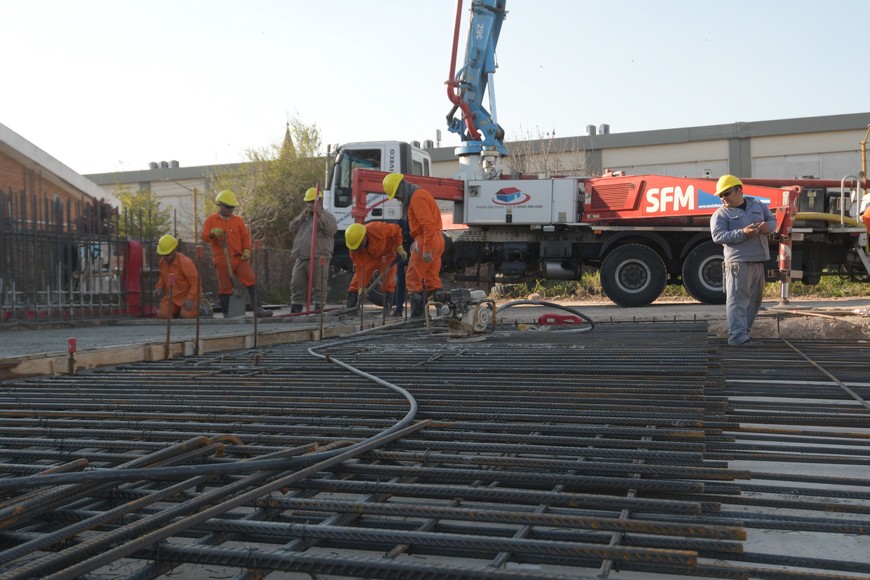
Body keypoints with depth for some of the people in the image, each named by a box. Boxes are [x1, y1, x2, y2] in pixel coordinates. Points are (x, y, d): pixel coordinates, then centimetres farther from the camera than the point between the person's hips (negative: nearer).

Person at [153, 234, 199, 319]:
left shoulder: (185, 262, -20)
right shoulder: (163, 261, 1)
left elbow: (196, 282, -17)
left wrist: (190, 298, -26)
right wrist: (159, 288, 0)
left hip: (187, 297, -5)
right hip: (171, 297, 6)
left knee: (186, 315, -27)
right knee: (161, 315, -15)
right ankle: (176, 311, 14)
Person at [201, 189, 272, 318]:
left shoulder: (238, 220, 13)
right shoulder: (211, 220, 6)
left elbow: (245, 236, 11)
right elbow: (204, 237, -2)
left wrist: (247, 250, -4)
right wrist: (213, 232, -23)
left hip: (239, 259, 2)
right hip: (222, 261, -2)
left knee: (251, 282, -8)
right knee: (225, 287, 2)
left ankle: (257, 309, -8)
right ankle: (226, 314, 10)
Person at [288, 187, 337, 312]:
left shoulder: (327, 216, 6)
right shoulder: (304, 216, 25)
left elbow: (332, 229, -14)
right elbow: (292, 228, 14)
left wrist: (320, 215, -18)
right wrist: (301, 217, 1)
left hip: (318, 258, -6)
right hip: (301, 258, 6)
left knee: (318, 286, -6)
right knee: (297, 284, 6)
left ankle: (318, 307, -3)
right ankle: (295, 308, 12)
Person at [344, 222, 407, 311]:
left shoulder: (378, 229, -37)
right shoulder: (353, 247, -27)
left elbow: (397, 229, -18)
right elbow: (359, 267, -25)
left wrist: (399, 248, -21)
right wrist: (361, 288, -29)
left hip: (387, 253, -2)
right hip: (368, 257, 2)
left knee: (388, 283, -15)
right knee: (356, 283, -8)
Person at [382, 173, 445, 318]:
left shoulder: (417, 197, -14)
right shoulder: (419, 194, 19)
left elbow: (428, 224, -23)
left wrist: (426, 249, -25)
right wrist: (417, 241, 18)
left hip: (427, 240, -10)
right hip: (437, 240, 10)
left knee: (413, 279, -5)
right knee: (433, 280, 10)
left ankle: (416, 315, -7)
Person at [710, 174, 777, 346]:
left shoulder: (757, 205, 17)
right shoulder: (721, 214, -1)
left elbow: (772, 220, 21)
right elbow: (718, 235, -14)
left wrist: (768, 226, -5)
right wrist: (743, 233, -24)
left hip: (758, 261, 7)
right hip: (738, 262, -7)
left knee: (754, 299, 11)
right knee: (737, 299, -11)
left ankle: (743, 332, 19)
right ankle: (737, 336, -14)